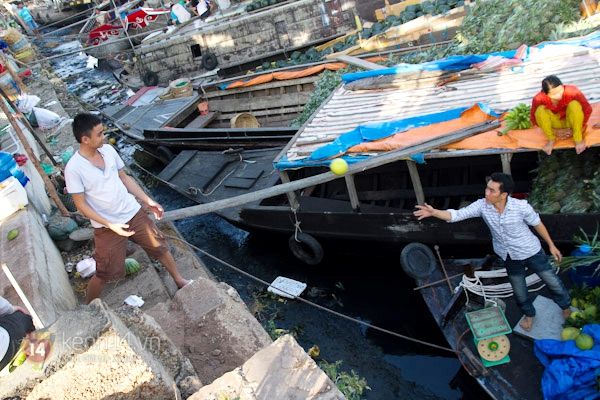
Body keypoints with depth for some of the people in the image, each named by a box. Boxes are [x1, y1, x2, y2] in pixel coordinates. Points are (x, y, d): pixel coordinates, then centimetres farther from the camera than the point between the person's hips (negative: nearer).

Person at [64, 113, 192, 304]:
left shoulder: (108, 150, -4)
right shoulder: (73, 168, -20)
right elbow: (81, 204, -15)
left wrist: (148, 201, 5)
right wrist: (110, 225, -22)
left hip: (133, 212, 5)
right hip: (107, 226, -5)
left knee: (160, 247, 16)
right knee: (104, 273, 7)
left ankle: (179, 281, 39)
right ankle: (88, 308, 34)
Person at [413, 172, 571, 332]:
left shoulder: (521, 206, -28)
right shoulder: (482, 205, -23)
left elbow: (537, 224, -9)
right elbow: (456, 215, -26)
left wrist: (551, 245, 1)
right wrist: (434, 212, -43)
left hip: (532, 253, -2)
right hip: (510, 258, 3)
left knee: (553, 282, 17)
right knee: (519, 292, 21)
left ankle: (566, 307, 50)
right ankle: (529, 314, 52)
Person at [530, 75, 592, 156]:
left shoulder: (572, 92, -28)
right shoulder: (539, 99, -26)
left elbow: (588, 110, -15)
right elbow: (534, 118, -11)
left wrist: (575, 130, -13)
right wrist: (554, 131, -13)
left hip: (571, 122, 0)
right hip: (555, 123, 1)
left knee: (574, 104, -31)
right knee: (540, 110, -29)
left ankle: (578, 139, -15)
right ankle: (551, 140, -7)